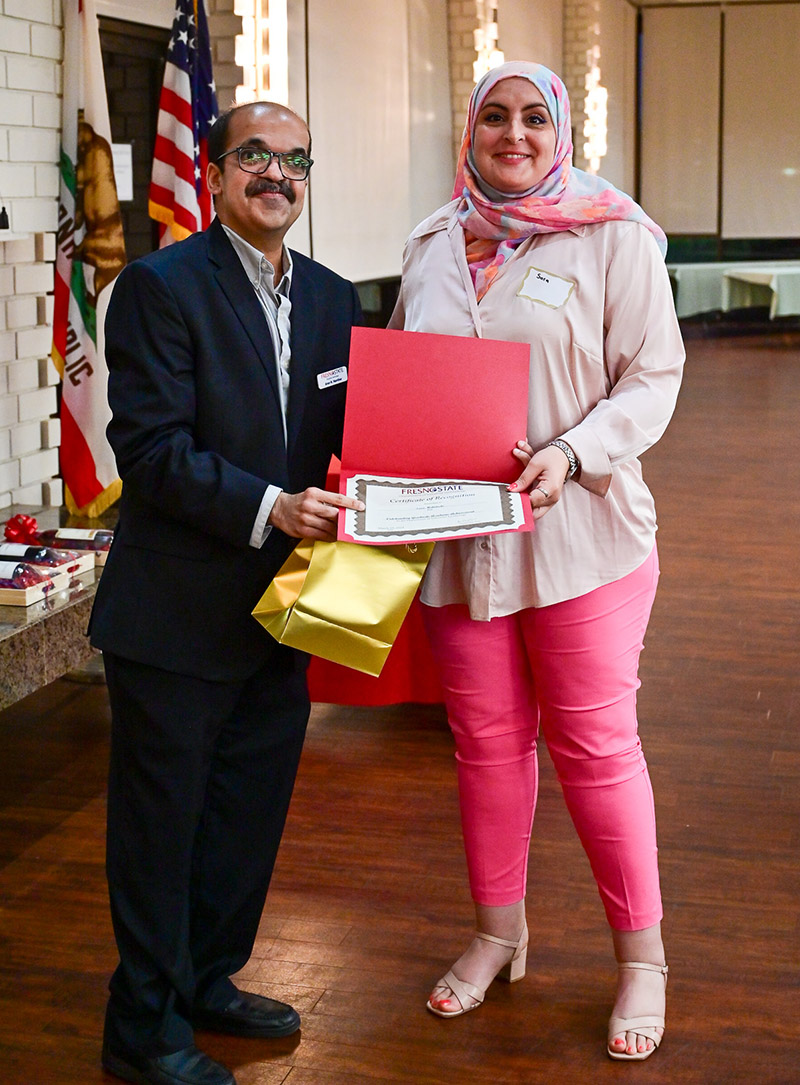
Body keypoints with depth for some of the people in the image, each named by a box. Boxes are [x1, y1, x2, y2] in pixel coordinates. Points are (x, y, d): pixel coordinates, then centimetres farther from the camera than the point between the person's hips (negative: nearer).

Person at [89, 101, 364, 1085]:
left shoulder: (332, 298, 10)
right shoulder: (160, 286, -10)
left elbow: (345, 437, 12)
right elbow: (150, 447, -18)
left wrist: (368, 507, -8)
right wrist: (267, 509, -26)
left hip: (279, 608, 7)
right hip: (176, 614, -7)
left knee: (249, 811, 18)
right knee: (160, 820, 5)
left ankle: (208, 980, 38)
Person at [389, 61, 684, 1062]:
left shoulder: (611, 235, -3)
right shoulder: (431, 247, 11)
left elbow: (653, 374, -5)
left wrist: (570, 454, -20)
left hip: (578, 532, -4)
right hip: (456, 538, 4)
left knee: (595, 744, 1)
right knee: (486, 742, 12)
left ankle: (642, 958, 17)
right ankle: (497, 936, 30)